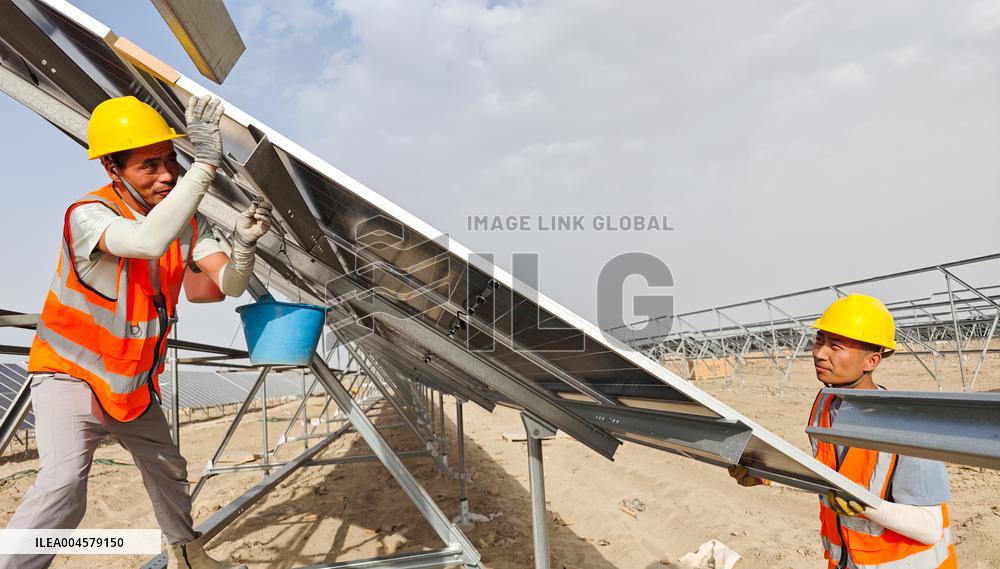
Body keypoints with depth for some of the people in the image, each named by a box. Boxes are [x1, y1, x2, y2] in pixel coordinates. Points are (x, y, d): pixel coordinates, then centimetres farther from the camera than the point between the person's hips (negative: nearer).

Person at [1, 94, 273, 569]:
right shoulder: (89, 214, -26)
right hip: (71, 375, -6)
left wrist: (243, 244, -37)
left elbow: (230, 285, -16)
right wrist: (205, 165, -51)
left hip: (134, 384, 6)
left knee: (169, 471, 21)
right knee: (64, 483, -27)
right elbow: (150, 241, -48)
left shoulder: (189, 221, -8)